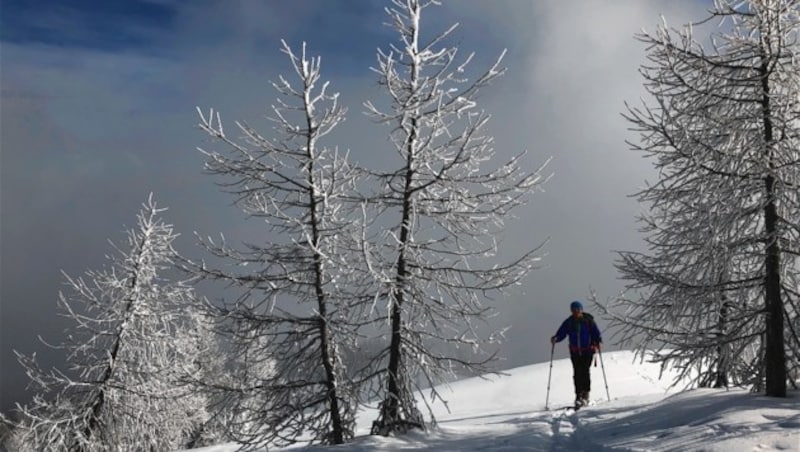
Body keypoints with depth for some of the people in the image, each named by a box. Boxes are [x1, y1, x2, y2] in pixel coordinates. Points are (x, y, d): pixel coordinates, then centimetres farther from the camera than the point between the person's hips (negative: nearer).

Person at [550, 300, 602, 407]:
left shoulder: (588, 321, -3)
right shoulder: (569, 322, 3)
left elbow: (596, 333, -5)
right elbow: (561, 333, 0)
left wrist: (598, 342, -23)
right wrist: (555, 338, -21)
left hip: (588, 351, -2)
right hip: (575, 352, 2)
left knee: (585, 371, -11)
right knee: (577, 373, -2)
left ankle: (585, 395, -2)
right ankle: (578, 395, 6)